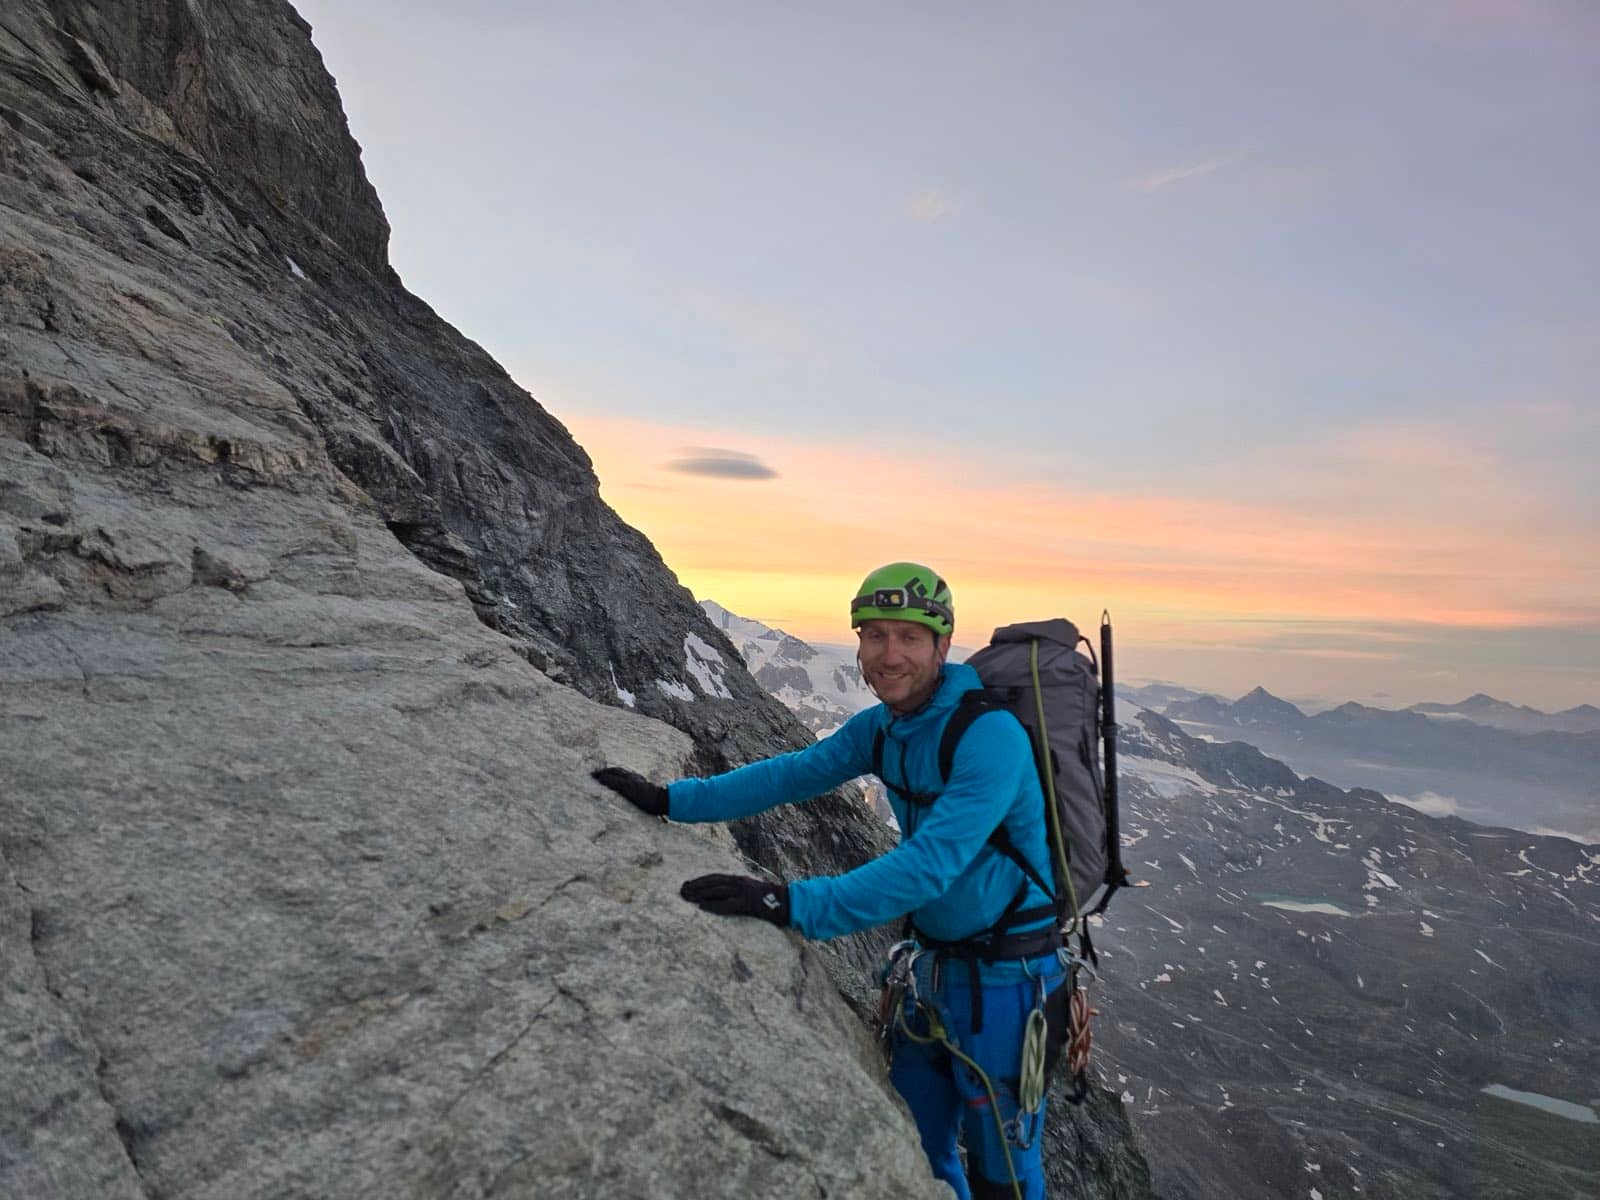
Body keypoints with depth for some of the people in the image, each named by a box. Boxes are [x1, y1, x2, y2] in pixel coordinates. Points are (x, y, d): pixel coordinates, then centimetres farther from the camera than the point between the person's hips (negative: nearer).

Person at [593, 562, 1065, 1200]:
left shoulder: (990, 735, -27)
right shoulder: (881, 727, -2)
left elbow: (929, 865, -35)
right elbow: (793, 773, -4)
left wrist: (794, 904, -41)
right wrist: (669, 799, -9)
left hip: (1007, 975, -7)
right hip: (935, 960, 7)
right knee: (913, 1144, 21)